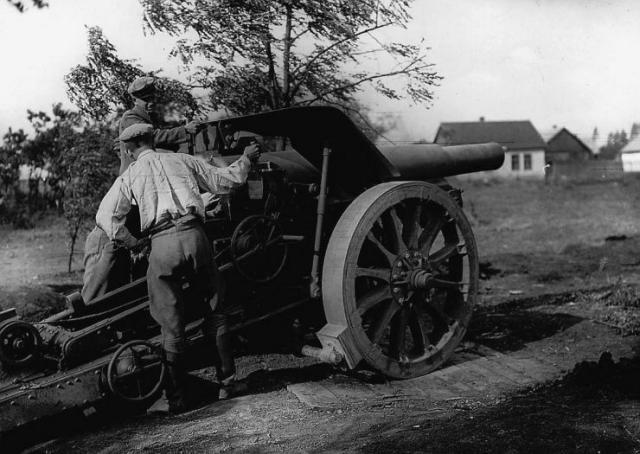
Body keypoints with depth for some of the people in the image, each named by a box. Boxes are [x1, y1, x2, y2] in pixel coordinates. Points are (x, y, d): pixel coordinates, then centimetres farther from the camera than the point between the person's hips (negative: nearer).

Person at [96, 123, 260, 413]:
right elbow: (225, 180, 21)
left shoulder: (130, 175, 14)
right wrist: (246, 159, 37)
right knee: (213, 311, 16)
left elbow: (105, 216, 5)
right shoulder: (182, 161, 17)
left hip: (162, 246, -1)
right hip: (194, 235, 2)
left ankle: (175, 399, 12)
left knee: (171, 325, 5)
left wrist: (131, 243, 16)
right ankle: (227, 380, 23)